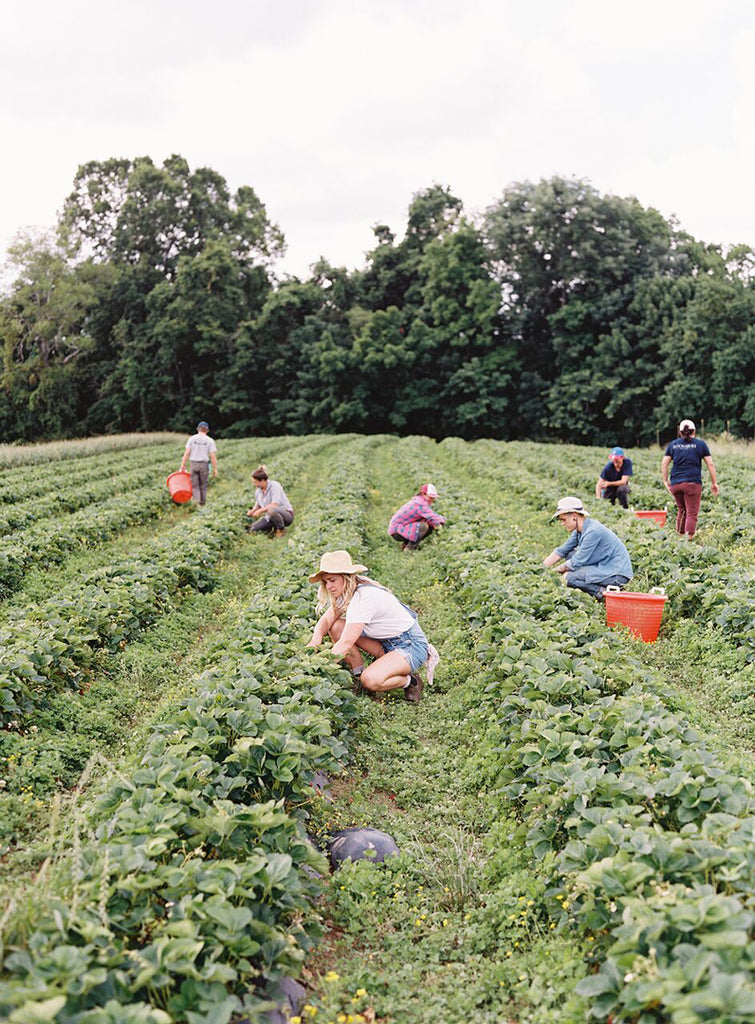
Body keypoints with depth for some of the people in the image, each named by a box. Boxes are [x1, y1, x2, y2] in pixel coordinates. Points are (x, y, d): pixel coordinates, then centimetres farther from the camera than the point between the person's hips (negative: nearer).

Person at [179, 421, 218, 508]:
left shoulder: (192, 439, -1)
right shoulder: (210, 440, -4)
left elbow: (186, 453, -4)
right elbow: (213, 456, -8)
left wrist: (182, 466, 0)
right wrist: (215, 469, -1)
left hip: (193, 464, 0)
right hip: (204, 464, 0)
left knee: (194, 485, 5)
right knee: (203, 485, 14)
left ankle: (197, 501, -17)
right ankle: (202, 504, 22)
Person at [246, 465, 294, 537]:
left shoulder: (274, 486, -20)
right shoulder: (258, 490, 2)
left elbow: (275, 505, -31)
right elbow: (258, 504, 18)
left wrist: (260, 511, -27)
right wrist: (252, 511, -3)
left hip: (286, 514, -7)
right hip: (270, 517, 7)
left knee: (271, 510, -39)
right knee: (255, 529, -9)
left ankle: (281, 529, -13)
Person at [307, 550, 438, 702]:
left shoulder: (363, 597, -28)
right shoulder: (348, 591, -1)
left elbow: (346, 644, -30)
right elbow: (326, 620, 0)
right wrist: (316, 639, -21)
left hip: (411, 645, -9)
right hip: (386, 641, 9)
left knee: (370, 680, -32)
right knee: (336, 627, -6)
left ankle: (410, 681, -4)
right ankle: (358, 673, 4)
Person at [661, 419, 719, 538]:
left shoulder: (673, 444, 12)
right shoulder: (700, 444, 5)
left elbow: (664, 463, 6)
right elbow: (710, 464, 2)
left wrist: (665, 482, 10)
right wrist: (714, 482, 8)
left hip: (675, 484, 4)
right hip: (693, 483, -4)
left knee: (681, 511, 19)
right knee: (692, 513, -5)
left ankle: (680, 536, 22)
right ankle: (688, 537, -19)